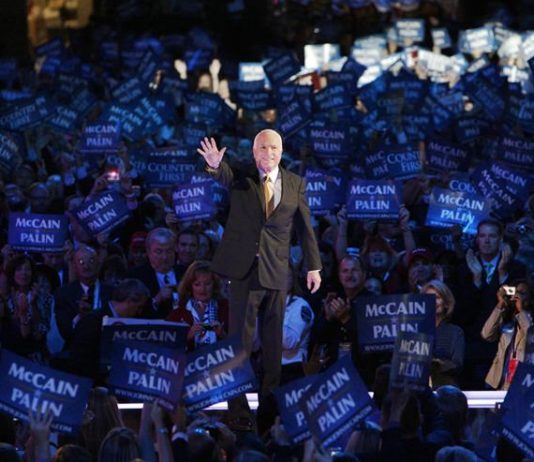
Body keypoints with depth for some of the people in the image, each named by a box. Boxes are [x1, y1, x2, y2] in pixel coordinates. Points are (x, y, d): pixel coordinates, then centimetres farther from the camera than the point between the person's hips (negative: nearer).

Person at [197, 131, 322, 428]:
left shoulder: (295, 184, 5)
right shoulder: (241, 177, 0)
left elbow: (305, 226, 9)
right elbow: (225, 175, -24)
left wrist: (314, 266, 7)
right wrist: (216, 164, -47)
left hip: (276, 271, 2)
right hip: (244, 268, -2)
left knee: (273, 339, 8)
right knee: (241, 337, -1)